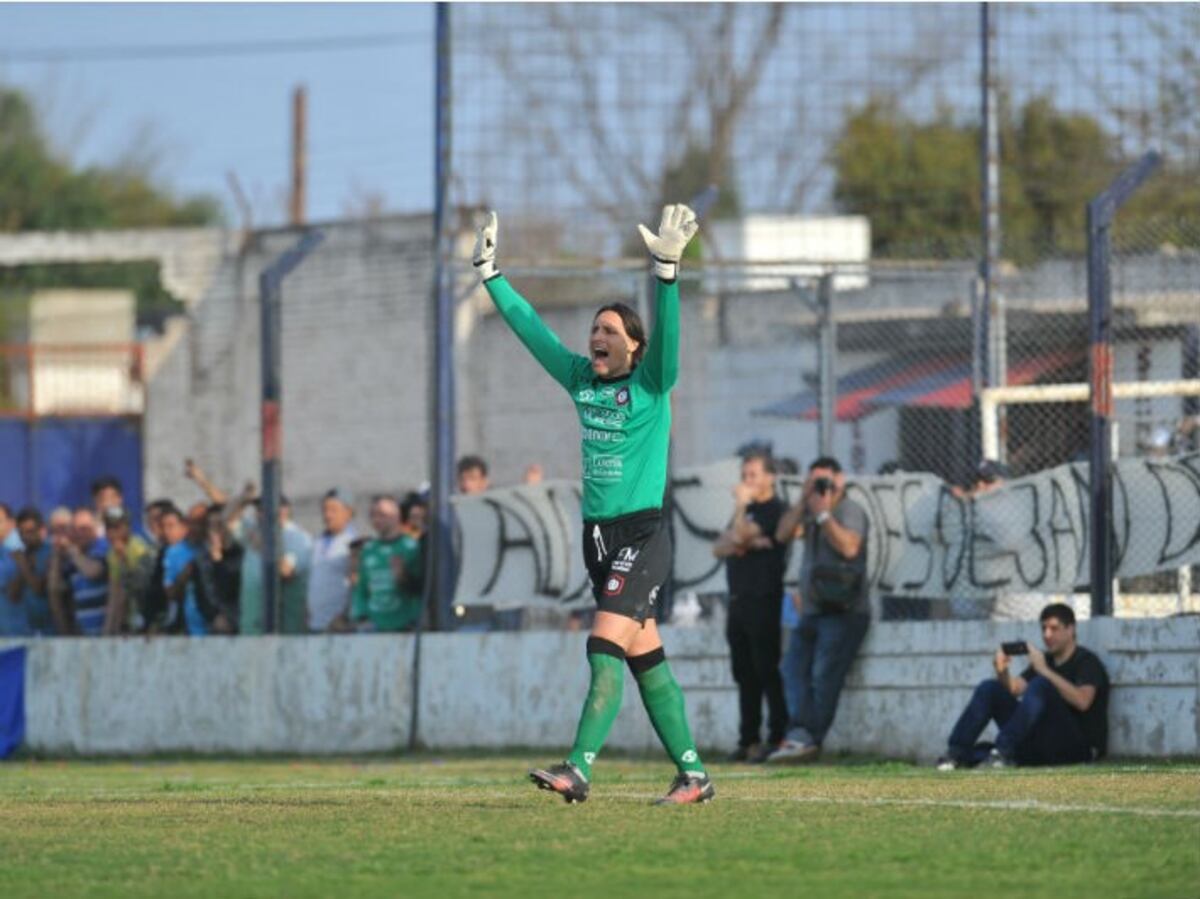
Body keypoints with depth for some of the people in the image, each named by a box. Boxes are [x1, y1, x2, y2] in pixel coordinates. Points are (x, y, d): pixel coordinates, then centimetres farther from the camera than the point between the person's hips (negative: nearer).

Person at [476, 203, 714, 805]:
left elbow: (667, 333, -23)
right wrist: (488, 272, 17)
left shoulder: (651, 387, -6)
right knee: (647, 660, 8)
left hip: (642, 535, -7)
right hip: (598, 535, 7)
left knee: (605, 648, -17)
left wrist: (667, 269, -35)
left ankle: (578, 770, -24)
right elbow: (529, 327, 17)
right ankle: (692, 775, 13)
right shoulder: (580, 379, 10)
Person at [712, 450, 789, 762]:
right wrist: (742, 544, -6)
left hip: (764, 603, -9)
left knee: (767, 672, -10)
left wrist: (740, 506, -3)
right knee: (745, 675, 9)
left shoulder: (774, 511, -6)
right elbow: (720, 547, 13)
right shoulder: (748, 511, 21)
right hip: (739, 601, 9)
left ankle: (777, 738, -11)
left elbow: (739, 536, -16)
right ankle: (748, 740, 11)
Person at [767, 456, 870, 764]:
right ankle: (799, 733, -17)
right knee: (794, 668, -9)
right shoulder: (810, 511, 18)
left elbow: (849, 547, -21)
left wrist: (823, 515, -18)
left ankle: (808, 739, -14)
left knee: (824, 675, -13)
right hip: (812, 610, 7)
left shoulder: (850, 511, -4)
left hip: (844, 611, -7)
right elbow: (784, 533, 3)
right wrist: (804, 501, -5)